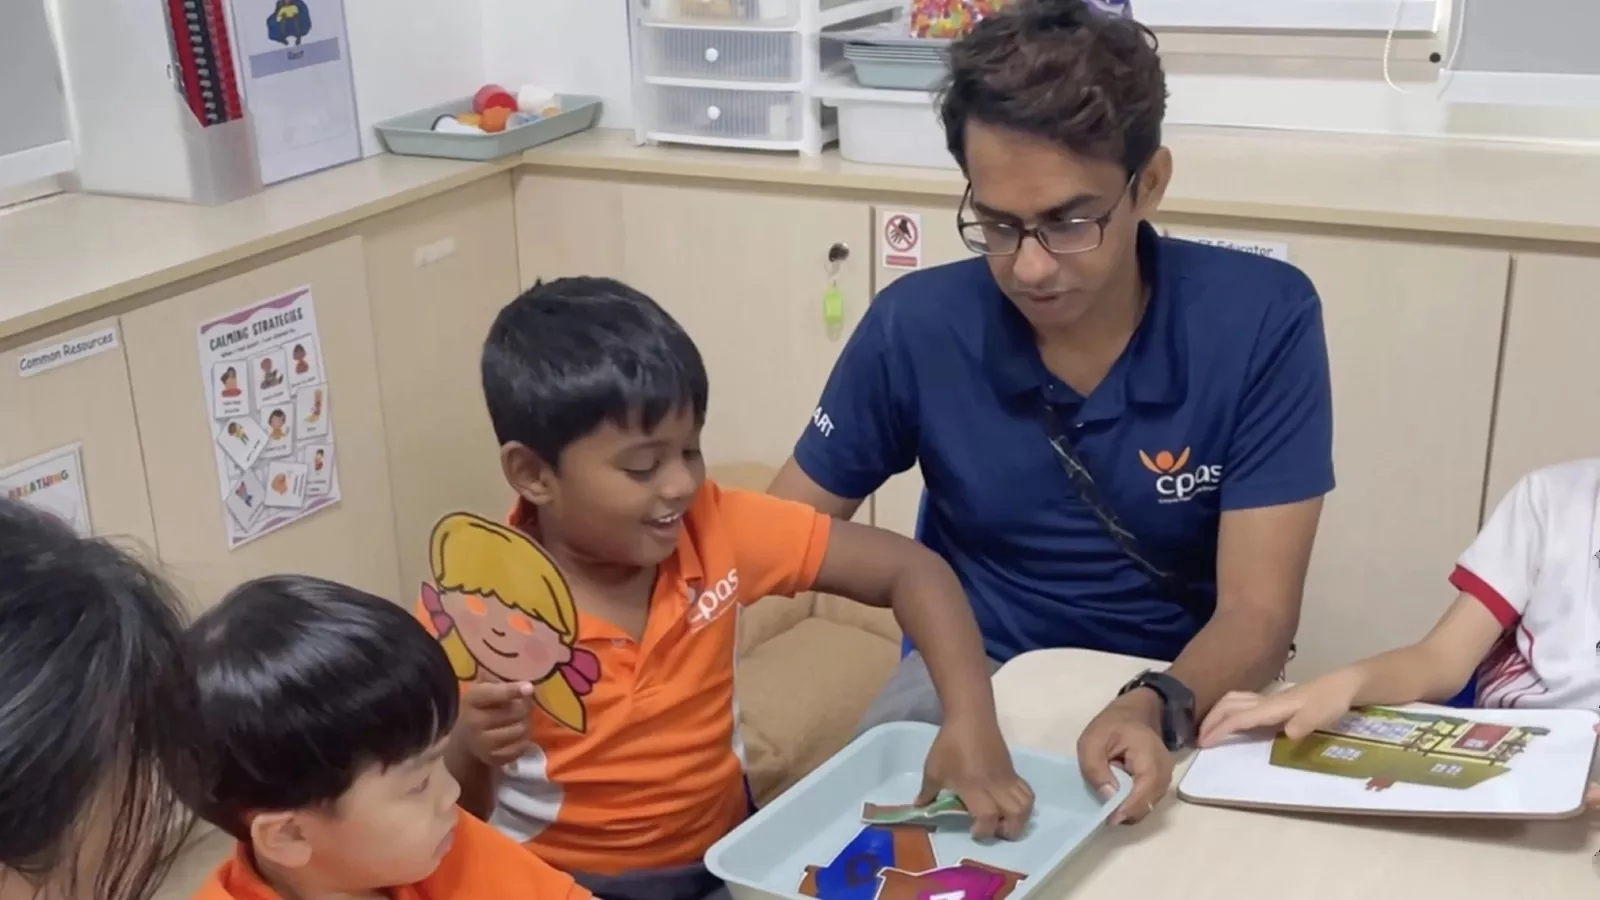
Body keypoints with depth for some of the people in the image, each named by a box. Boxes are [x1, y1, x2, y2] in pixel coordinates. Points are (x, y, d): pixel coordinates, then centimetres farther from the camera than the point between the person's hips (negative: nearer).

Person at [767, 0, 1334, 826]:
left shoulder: (1263, 321, -17)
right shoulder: (914, 327, -13)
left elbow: (1257, 612, -17)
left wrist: (1158, 708, -39)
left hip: (1186, 687, 0)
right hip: (971, 667, 1)